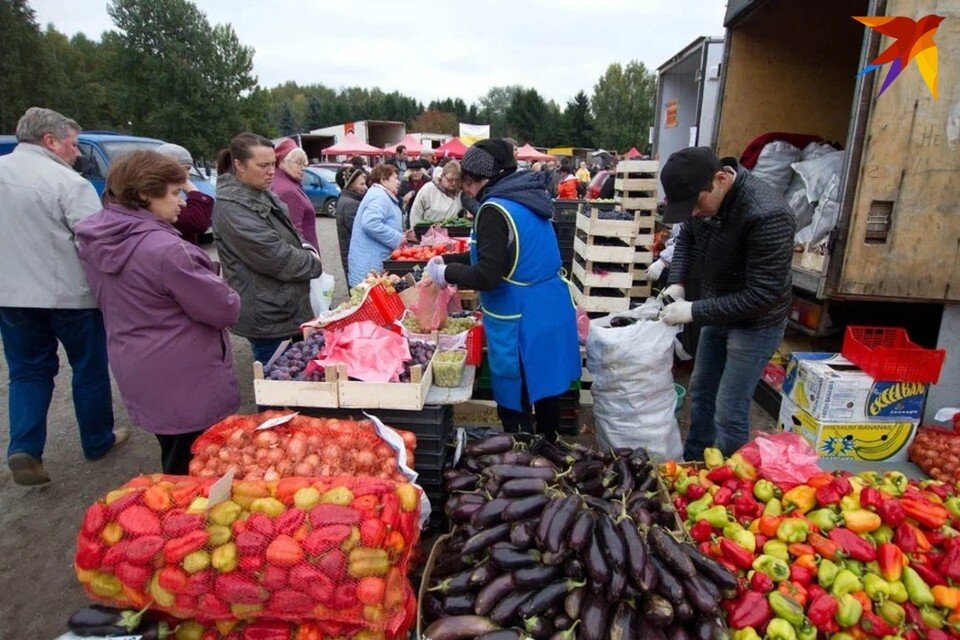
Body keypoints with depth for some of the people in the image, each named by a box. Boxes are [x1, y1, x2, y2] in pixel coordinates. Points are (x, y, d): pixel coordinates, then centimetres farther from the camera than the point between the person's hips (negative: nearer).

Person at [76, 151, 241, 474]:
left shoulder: (94, 240, 1)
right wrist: (227, 294, 2)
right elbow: (225, 310, -21)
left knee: (175, 468, 27)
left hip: (137, 375, 9)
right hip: (188, 385, -9)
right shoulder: (164, 249, -27)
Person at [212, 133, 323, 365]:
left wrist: (306, 249, -1)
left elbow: (290, 234, 21)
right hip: (267, 317, -9)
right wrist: (313, 264, -9)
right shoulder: (231, 208, -20)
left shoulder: (262, 195, 10)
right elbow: (274, 255, -24)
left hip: (285, 309, 9)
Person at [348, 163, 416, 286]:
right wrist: (397, 238, -21)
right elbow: (370, 224, -30)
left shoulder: (382, 196, 22)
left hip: (377, 261, 11)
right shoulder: (379, 196, -14)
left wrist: (401, 235, 16)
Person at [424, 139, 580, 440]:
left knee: (515, 404, 5)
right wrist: (452, 266, 17)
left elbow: (487, 277, -22)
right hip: (553, 311, 9)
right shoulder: (529, 199, 10)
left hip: (520, 322, -9)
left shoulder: (495, 209, -17)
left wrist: (446, 273, -6)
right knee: (546, 392, 23)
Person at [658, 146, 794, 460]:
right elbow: (687, 238, 10)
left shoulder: (768, 215, -32)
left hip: (755, 323, -7)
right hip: (718, 313, 8)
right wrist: (676, 281, -5)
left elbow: (763, 295, -29)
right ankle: (693, 462, 39)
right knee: (701, 389, 19)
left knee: (729, 411, -2)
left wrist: (694, 312, -28)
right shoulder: (702, 195, -10)